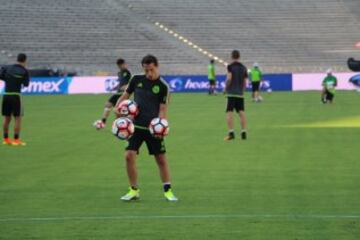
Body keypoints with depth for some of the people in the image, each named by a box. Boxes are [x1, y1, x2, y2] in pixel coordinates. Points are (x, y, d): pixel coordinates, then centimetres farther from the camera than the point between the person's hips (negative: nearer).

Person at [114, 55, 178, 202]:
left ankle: (167, 190, 15)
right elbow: (126, 95, 13)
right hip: (137, 126, 2)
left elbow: (163, 109, -8)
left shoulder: (162, 86, -8)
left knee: (161, 159, 1)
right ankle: (134, 190, 5)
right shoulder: (136, 80, 1)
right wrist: (117, 107, -5)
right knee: (129, 155, -9)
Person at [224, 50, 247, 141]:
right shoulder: (243, 68, 11)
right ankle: (243, 133, 4)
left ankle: (231, 133, -14)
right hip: (240, 94, 5)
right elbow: (245, 83, 12)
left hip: (231, 93, -5)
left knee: (229, 112, -5)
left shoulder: (230, 66, -4)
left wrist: (226, 87, -1)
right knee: (241, 112, 6)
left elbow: (229, 78, -15)